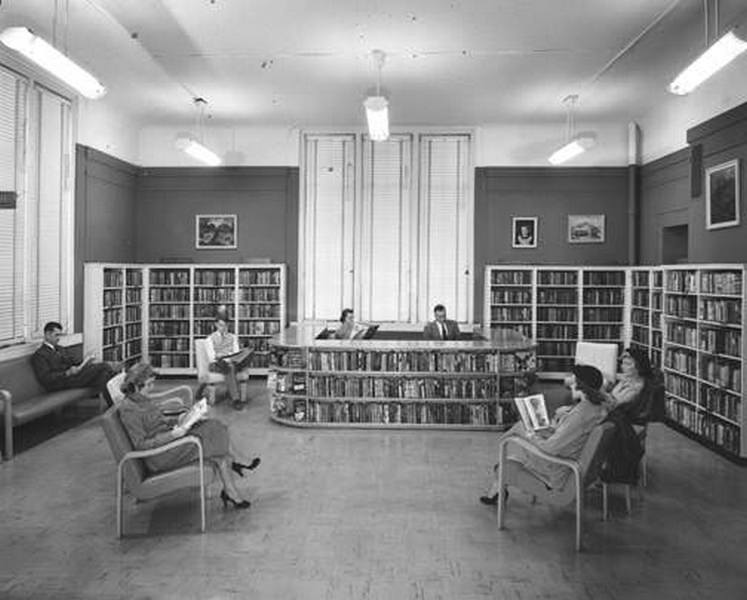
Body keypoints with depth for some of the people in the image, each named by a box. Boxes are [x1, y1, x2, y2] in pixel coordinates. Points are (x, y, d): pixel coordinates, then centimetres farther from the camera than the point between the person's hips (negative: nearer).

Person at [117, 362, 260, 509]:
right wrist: (172, 435, -26)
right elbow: (140, 445, -21)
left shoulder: (141, 399, 9)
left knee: (215, 428, -5)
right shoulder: (128, 410, -19)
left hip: (168, 437, 9)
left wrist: (179, 421, 3)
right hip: (159, 456, -9)